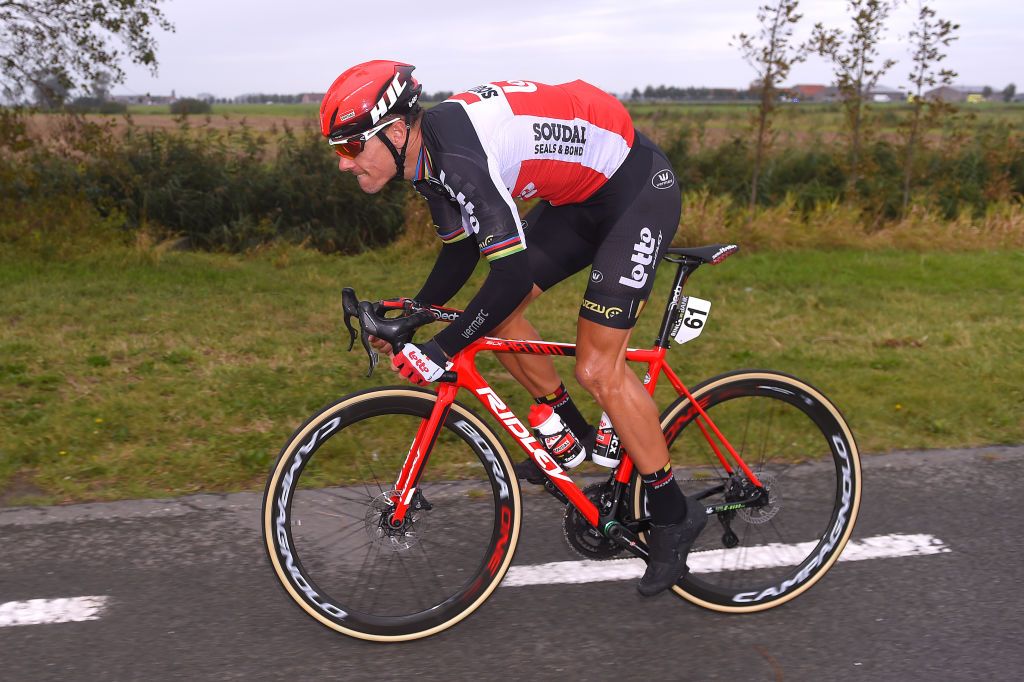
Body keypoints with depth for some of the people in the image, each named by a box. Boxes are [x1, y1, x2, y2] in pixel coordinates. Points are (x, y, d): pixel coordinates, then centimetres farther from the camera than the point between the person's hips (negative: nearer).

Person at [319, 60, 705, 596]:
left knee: (597, 368, -12)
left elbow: (514, 274, -35)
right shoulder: (429, 151, -2)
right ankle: (573, 433, 23)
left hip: (639, 190, -9)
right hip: (580, 194, 9)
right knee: (496, 314, 4)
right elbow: (463, 249, 9)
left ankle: (673, 514, 6)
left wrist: (438, 352, -29)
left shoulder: (458, 154, -31)